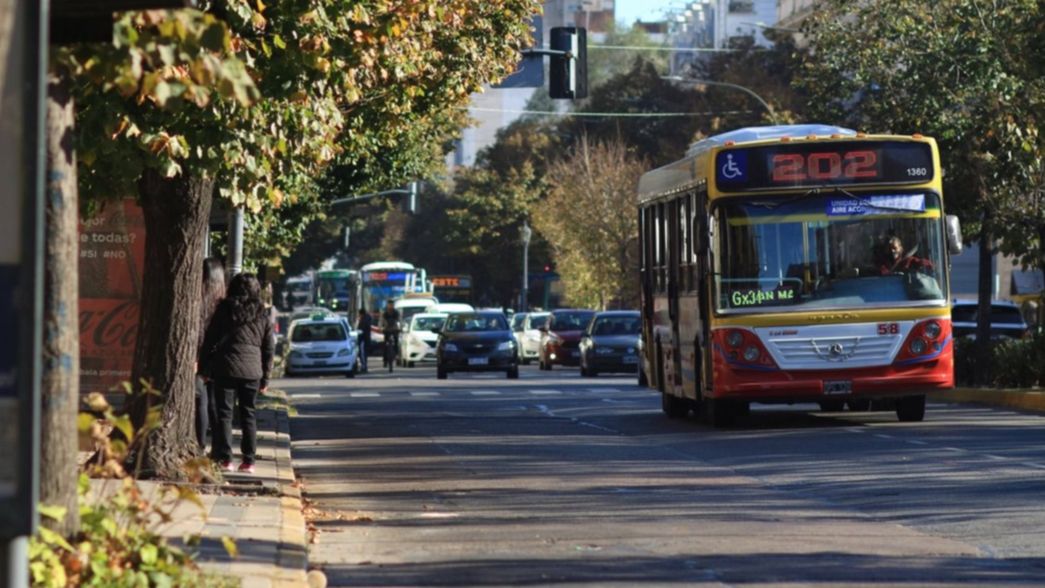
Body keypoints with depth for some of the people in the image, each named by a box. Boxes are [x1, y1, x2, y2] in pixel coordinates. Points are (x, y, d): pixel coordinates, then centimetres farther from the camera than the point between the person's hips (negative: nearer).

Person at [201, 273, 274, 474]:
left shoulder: (225, 309, 0)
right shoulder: (262, 314, 8)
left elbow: (210, 339, 0)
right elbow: (269, 347, 10)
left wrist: (207, 366, 7)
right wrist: (265, 376, 15)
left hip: (226, 368, -3)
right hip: (252, 371, 3)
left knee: (224, 413, 2)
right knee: (248, 414, 10)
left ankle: (225, 459, -4)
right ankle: (248, 460, 7)